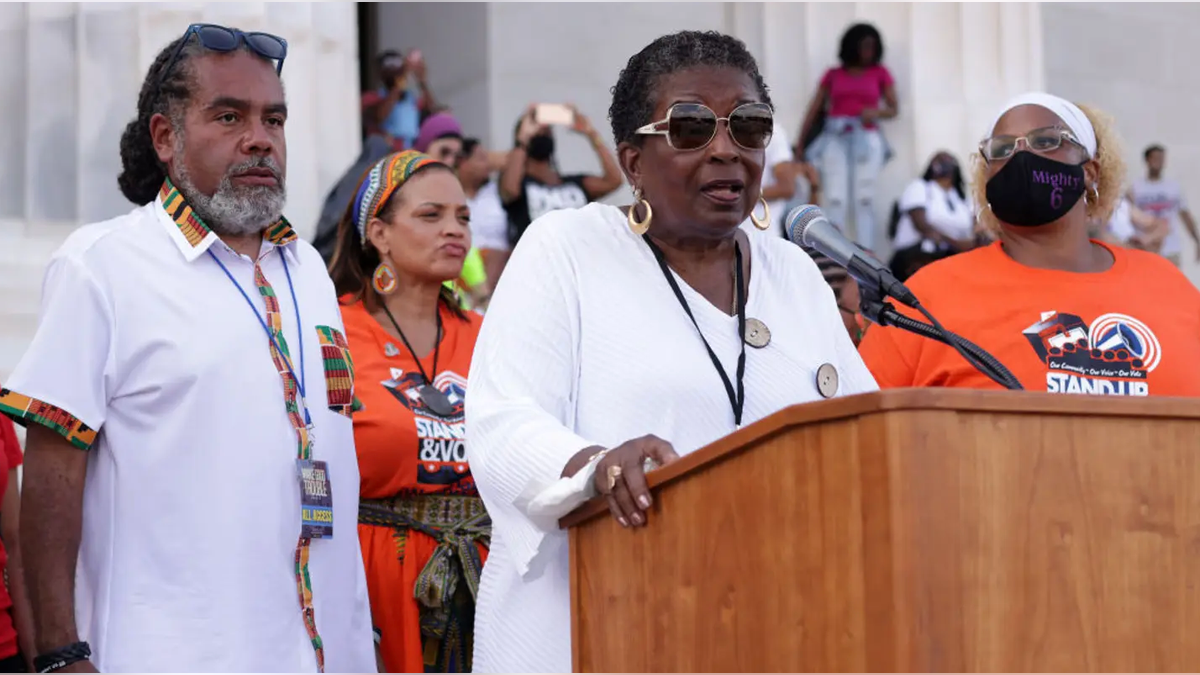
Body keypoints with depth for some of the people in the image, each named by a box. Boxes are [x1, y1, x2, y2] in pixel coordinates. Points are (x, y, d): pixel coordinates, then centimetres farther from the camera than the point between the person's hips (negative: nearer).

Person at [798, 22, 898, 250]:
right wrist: (800, 144, 3)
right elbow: (814, 110, 9)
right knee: (835, 201, -8)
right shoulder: (833, 75, 11)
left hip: (866, 140, 0)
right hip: (835, 139, 0)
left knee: (864, 201, -5)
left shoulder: (880, 73, 11)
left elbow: (894, 108, 10)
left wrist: (876, 112, -12)